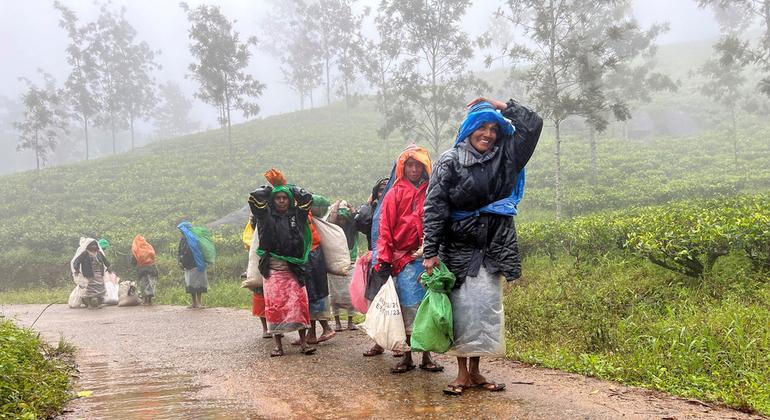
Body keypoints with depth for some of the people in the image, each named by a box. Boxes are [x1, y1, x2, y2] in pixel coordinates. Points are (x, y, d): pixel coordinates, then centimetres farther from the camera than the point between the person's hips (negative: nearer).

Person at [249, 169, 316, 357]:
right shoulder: (266, 217, 5)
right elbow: (254, 197, -6)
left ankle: (303, 342, -1)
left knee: (299, 302, -7)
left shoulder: (296, 215, 10)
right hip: (273, 267, -1)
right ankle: (278, 344, 3)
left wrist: (286, 185, 12)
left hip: (294, 267, 1)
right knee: (275, 304, -4)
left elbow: (307, 198, 2)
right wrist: (272, 186, 9)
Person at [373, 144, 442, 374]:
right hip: (405, 259, -1)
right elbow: (385, 230, 2)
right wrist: (384, 260, -5)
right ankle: (407, 357, 7)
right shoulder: (395, 194, 5)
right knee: (409, 309, -2)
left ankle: (426, 357, 13)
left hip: (430, 259, 2)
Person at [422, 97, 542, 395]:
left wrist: (501, 106, 6)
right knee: (462, 307, -3)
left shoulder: (503, 157, 8)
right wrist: (431, 252, -14)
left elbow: (533, 125, 8)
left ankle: (475, 370, 15)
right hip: (459, 247, -3)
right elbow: (434, 208, -8)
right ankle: (462, 372, 6)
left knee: (487, 308, 4)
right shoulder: (450, 162, -4)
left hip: (492, 248, 4)